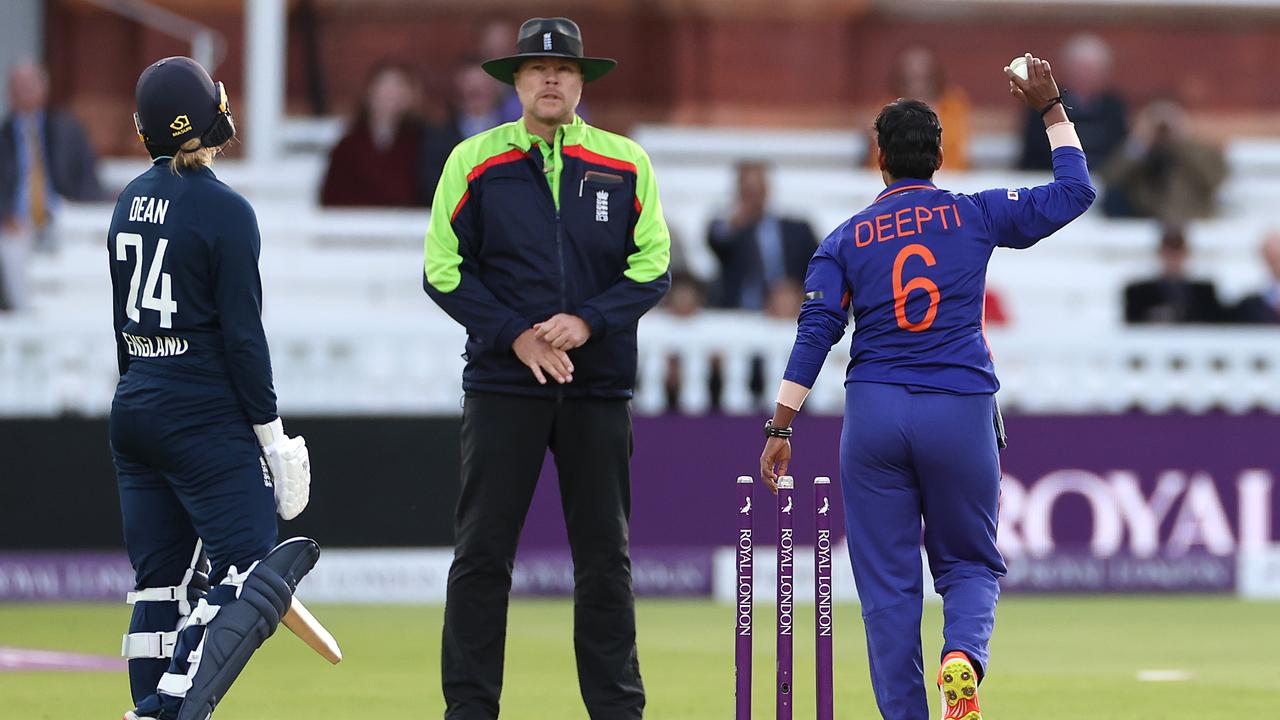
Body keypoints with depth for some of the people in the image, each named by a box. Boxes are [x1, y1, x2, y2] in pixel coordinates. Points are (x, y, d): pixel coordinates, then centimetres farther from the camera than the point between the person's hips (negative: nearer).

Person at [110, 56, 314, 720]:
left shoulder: (131, 201, 10)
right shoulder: (225, 212, -11)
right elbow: (242, 334, -13)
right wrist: (270, 431, -7)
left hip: (134, 413, 8)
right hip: (205, 418, -7)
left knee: (160, 581, 9)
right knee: (244, 572, -7)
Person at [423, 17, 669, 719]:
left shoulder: (624, 163, 5)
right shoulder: (474, 161, 2)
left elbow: (653, 265, 4)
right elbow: (444, 271, 1)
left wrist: (588, 321, -12)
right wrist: (516, 336, -11)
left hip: (599, 386, 1)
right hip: (502, 387, -1)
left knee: (605, 555, 6)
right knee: (482, 554, -3)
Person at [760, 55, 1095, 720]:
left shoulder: (846, 239, 6)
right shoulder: (974, 215, 4)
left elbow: (814, 333, -1)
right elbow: (1074, 192, 8)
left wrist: (780, 428, -1)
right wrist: (1051, 110, 16)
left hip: (874, 416, 0)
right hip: (962, 415, 0)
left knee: (887, 584, 5)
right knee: (970, 562, 12)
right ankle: (963, 653, -19)